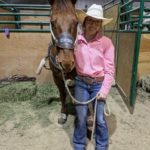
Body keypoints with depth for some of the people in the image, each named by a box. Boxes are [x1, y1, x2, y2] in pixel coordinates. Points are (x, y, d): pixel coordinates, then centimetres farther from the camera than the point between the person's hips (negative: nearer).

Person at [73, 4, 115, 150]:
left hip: (98, 84, -1)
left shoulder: (106, 42, -9)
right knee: (81, 117, 9)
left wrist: (104, 90, -11)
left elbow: (110, 69, -8)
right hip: (81, 83, 1)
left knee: (100, 118, 8)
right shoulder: (76, 40, -4)